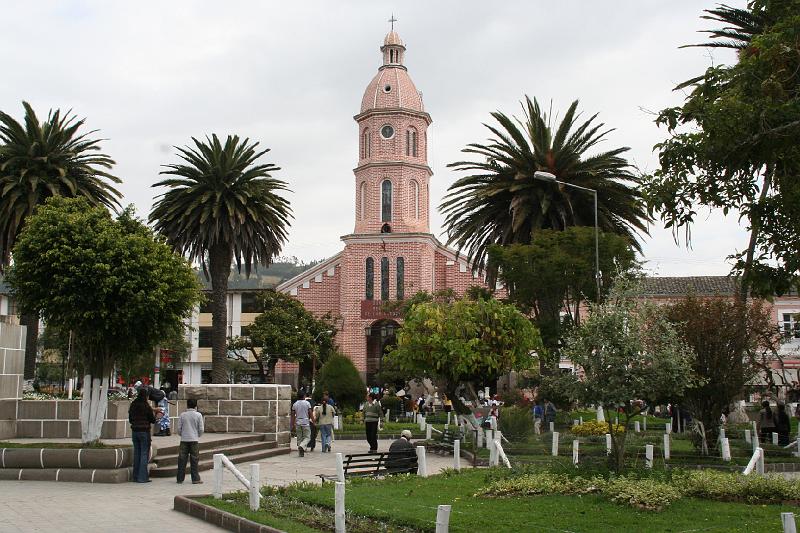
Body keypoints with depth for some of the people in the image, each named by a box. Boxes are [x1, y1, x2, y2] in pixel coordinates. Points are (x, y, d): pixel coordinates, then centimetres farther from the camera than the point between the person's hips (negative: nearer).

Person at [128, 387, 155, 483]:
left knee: (136, 453, 12)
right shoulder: (146, 406, -14)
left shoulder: (133, 405, 2)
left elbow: (130, 419, 11)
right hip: (144, 431, -5)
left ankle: (136, 476, 15)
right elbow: (153, 420, -8)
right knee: (144, 453, 0)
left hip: (134, 431, 5)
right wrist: (153, 414, 11)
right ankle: (142, 477, -2)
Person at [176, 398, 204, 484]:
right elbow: (201, 429, -3)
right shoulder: (198, 415, -3)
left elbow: (179, 428, 2)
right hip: (194, 440, -1)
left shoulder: (182, 415, 1)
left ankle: (180, 478, 8)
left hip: (184, 440, 2)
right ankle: (195, 479, 1)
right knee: (194, 459, 2)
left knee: (182, 459, 6)